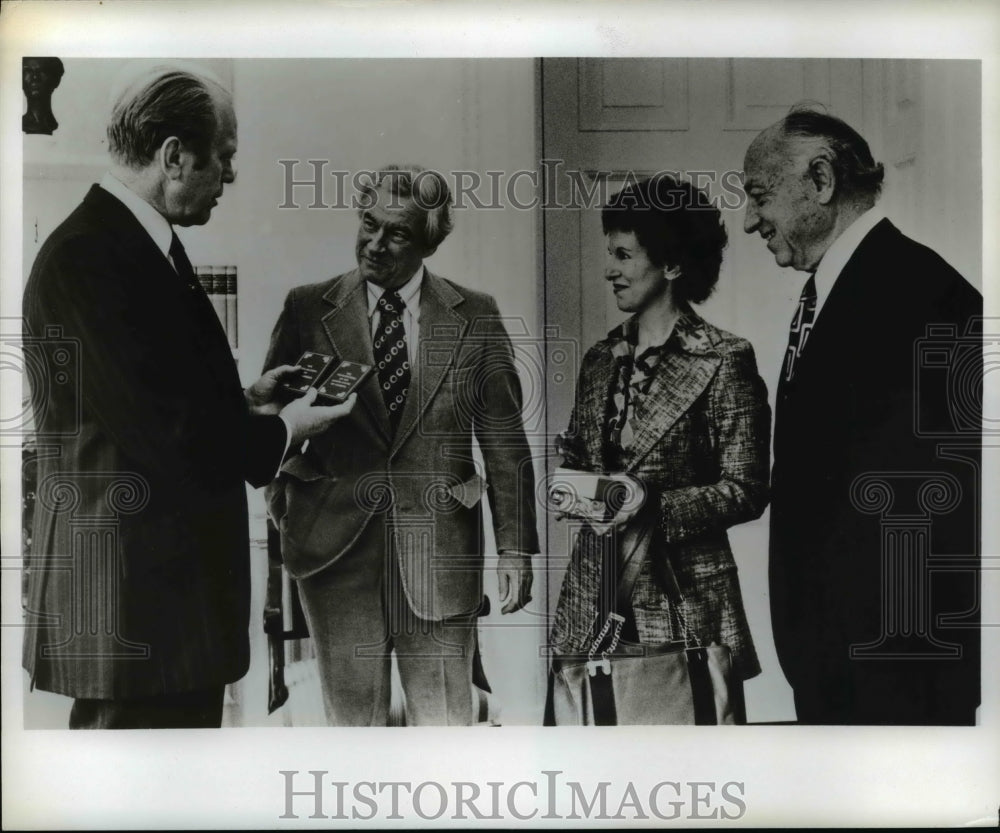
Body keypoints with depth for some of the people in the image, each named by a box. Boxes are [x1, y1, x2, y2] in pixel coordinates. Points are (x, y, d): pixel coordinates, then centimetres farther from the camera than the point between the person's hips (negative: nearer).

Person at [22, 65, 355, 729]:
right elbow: (166, 433, -23)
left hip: (179, 569, 10)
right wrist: (282, 430, -9)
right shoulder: (86, 258, -20)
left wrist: (243, 400, 6)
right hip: (131, 587, -10)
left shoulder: (152, 248, 11)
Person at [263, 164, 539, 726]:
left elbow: (506, 442, 5)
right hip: (338, 548, 1)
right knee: (352, 721, 6)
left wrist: (515, 548, 2)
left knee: (446, 723, 2)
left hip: (440, 552, 0)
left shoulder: (476, 318, 4)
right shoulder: (309, 311, 4)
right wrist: (287, 494, -3)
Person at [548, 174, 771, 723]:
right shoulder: (601, 359, 13)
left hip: (681, 602, -5)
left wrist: (653, 506, -20)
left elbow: (746, 491, -9)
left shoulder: (723, 361, -7)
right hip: (593, 600, 6)